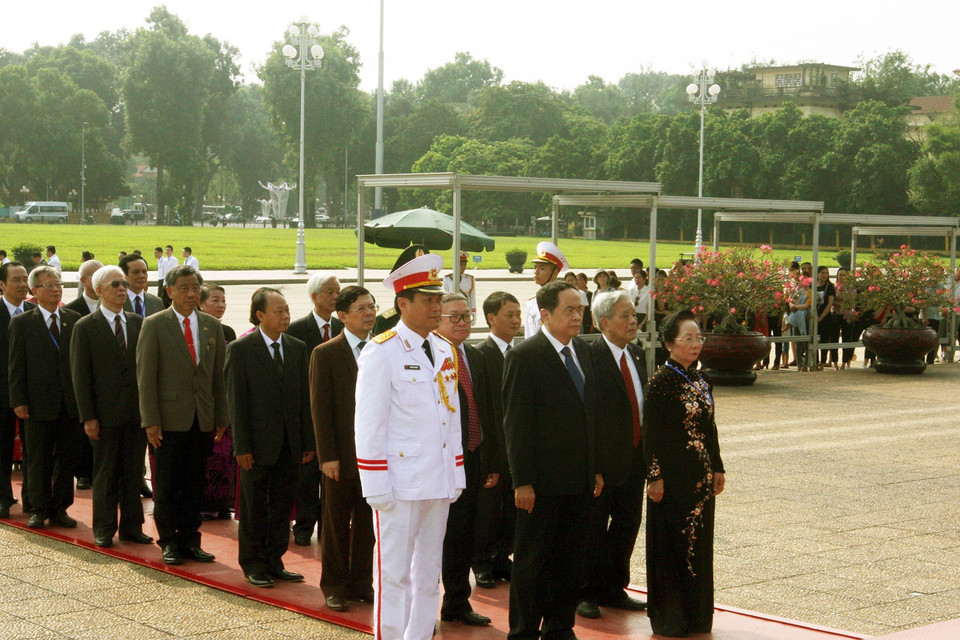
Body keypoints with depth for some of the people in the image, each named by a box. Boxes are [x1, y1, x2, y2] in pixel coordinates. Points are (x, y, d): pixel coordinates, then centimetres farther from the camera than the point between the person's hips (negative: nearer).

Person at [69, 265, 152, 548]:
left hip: (136, 411, 4)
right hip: (106, 415, -4)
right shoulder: (85, 327, -4)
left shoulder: (137, 322, 8)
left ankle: (132, 526, 18)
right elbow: (80, 375, -5)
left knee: (134, 472, 9)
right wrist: (88, 417, -10)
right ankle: (104, 529, 16)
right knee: (106, 474, 5)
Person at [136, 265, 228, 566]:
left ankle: (190, 540, 17)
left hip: (203, 419, 4)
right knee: (167, 485, 3)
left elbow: (219, 375, 12)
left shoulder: (212, 326, 10)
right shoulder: (154, 325, -3)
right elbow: (145, 376, -5)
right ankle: (169, 542, 14)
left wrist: (221, 417, 8)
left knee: (195, 484, 9)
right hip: (170, 418, -4)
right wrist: (150, 420, -11)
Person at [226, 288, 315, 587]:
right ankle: (254, 565, 17)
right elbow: (236, 401, -8)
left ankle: (274, 562, 20)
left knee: (282, 506, 9)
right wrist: (241, 447, -12)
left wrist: (308, 442, 5)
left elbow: (304, 398, 9)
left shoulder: (297, 348, 8)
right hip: (258, 444, -4)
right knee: (254, 507, 6)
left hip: (290, 445, 4)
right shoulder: (241, 349, -6)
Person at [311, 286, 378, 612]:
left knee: (367, 523, 9)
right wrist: (328, 456, -12)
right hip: (342, 455, -3)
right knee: (336, 524, 8)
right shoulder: (325, 354, -5)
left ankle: (361, 583, 22)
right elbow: (320, 409, -7)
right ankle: (334, 587, 20)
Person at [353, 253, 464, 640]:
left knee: (429, 571, 13)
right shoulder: (381, 352, -10)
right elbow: (368, 423, -11)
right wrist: (376, 485, -14)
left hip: (439, 483, 7)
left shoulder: (446, 351, 12)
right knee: (394, 573, 0)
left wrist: (457, 474, 13)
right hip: (400, 483, -7)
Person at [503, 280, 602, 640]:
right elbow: (516, 424, -13)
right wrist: (522, 481, -16)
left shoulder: (582, 352, 11)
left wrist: (595, 469, 13)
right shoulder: (524, 357, -12)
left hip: (579, 480, 7)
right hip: (542, 482, -7)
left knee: (572, 559, 13)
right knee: (531, 560, 4)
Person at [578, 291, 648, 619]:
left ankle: (614, 589, 29)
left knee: (627, 524, 15)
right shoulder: (590, 355, -15)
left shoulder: (638, 354, 10)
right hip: (601, 459, -7)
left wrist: (646, 449, 11)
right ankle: (588, 593, 17)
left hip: (634, 458, 7)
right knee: (594, 529, 4)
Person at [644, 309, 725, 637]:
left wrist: (717, 468, 13)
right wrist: (654, 476, -16)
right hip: (673, 475, -7)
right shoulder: (660, 382, -12)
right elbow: (651, 434, -14)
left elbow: (710, 428, 15)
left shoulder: (701, 381, 9)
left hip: (701, 475, 7)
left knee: (699, 542, 11)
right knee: (671, 544, 1)